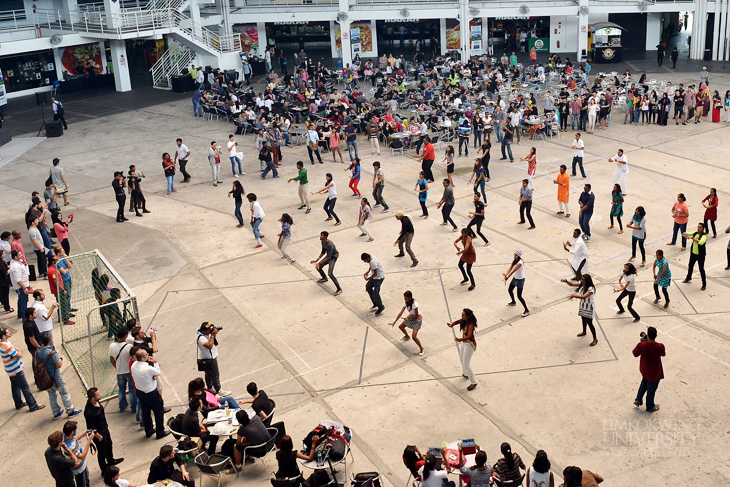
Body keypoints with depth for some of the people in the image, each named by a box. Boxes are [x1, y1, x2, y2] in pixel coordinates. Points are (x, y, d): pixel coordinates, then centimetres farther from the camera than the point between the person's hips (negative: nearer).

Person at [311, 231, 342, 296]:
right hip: (328, 256, 9)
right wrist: (317, 260, 4)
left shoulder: (330, 244, -32)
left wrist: (319, 263, -28)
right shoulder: (323, 242, -3)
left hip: (333, 257, -9)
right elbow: (323, 252, 11)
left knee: (330, 274, -20)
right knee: (318, 267, 15)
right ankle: (324, 278, 45)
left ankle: (339, 289, -12)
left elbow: (328, 257, -29)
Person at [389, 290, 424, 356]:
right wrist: (394, 322, -16)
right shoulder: (406, 302, -11)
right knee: (400, 327, 20)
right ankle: (407, 336, 51)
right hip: (411, 317, 8)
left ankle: (421, 349, 6)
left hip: (417, 319, -8)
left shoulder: (414, 304, -34)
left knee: (414, 337, -16)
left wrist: (407, 318, -16)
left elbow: (416, 316, -25)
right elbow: (401, 312, -12)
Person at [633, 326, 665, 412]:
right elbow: (663, 354, -6)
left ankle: (638, 400, 44)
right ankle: (650, 407, 43)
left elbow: (635, 354, -7)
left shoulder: (641, 345, -27)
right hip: (654, 373, -2)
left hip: (644, 370, 2)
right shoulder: (660, 346, -31)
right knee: (651, 389, 20)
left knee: (644, 383, 34)